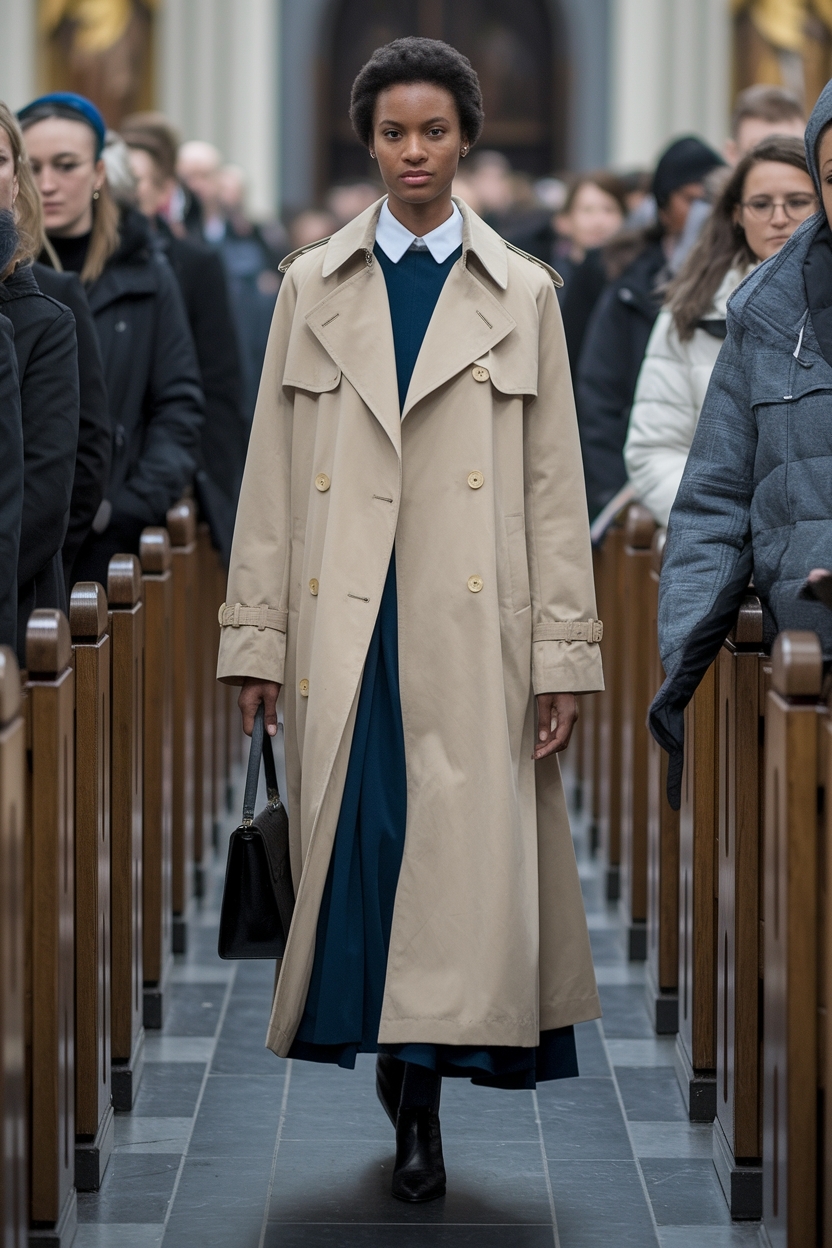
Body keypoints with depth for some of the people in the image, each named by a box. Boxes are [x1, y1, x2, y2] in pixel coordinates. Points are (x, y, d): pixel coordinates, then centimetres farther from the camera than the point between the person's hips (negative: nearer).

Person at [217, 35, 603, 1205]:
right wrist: (256, 636, 3)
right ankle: (400, 1082, 13)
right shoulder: (312, 286, 9)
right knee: (354, 842, 0)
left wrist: (563, 653, -1)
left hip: (468, 626, -1)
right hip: (342, 625, 1)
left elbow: (555, 482, 5)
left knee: (460, 855, -4)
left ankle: (423, 1096, 5)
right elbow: (272, 472, 8)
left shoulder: (522, 294, 7)